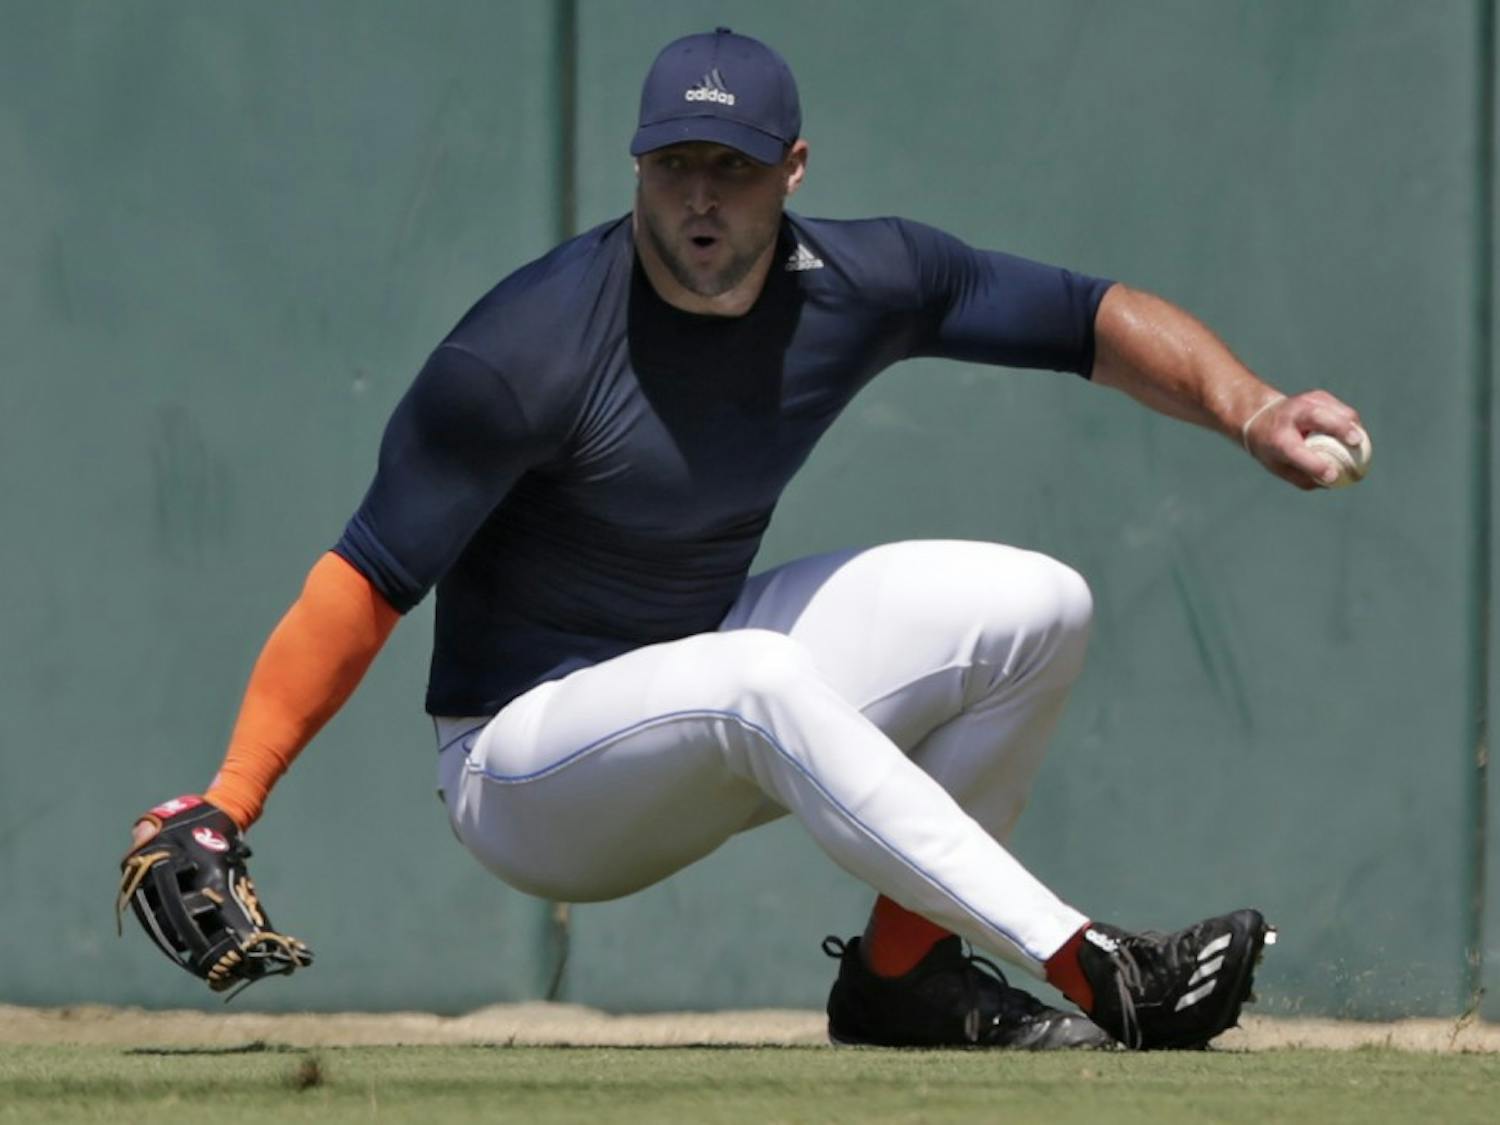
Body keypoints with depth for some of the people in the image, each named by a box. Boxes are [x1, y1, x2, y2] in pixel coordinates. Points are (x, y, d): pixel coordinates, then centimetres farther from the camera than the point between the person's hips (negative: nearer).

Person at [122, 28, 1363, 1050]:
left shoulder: (862, 288, -7)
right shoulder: (526, 355, -24)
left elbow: (1094, 316, -1)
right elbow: (368, 582, -24)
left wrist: (1249, 409, -19)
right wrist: (227, 804, -32)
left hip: (710, 727, 7)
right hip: (524, 773, -7)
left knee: (1034, 606, -6)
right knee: (760, 681, -37)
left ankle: (903, 967, -2)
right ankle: (1103, 975, -39)